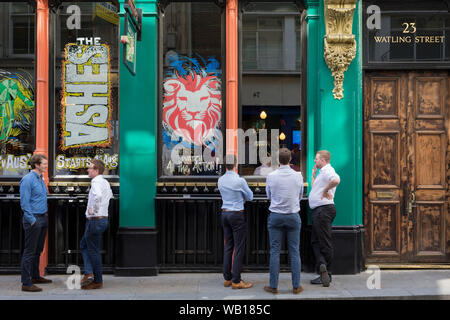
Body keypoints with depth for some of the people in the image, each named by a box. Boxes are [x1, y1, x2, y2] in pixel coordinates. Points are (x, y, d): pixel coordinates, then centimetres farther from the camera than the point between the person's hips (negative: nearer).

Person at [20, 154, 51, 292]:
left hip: (42, 218, 9)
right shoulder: (28, 179, -14)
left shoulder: (41, 178, 14)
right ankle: (26, 283, -2)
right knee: (29, 251, -5)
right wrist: (32, 221, -17)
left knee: (38, 250, 17)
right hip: (33, 219, -9)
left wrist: (44, 216, 17)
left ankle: (35, 276, 29)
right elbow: (24, 202, -17)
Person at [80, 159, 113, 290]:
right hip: (103, 219, 10)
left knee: (94, 251, 1)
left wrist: (93, 209, -26)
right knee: (84, 245, 19)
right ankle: (89, 273, 11)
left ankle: (98, 281, 10)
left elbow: (98, 195, -40)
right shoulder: (105, 182, 12)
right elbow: (110, 195, 32)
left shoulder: (96, 182, -18)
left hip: (95, 220, -10)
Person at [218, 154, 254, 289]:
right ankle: (236, 281, 1)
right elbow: (250, 197, -1)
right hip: (237, 214, -7)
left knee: (228, 246, 13)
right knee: (239, 248, -1)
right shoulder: (239, 181, -15)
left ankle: (227, 278, 18)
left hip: (224, 213, 7)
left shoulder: (220, 180, 4)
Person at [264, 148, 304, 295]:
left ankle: (273, 286, 7)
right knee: (294, 251, 6)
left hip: (275, 216, -1)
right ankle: (296, 286, 10)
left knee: (275, 251, 4)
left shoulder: (271, 176, -7)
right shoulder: (298, 176, -4)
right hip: (293, 216, 1)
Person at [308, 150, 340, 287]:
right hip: (318, 211, 11)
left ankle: (327, 274, 1)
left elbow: (336, 180, -37)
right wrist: (313, 174, 27)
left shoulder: (327, 171, -13)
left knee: (325, 243, -5)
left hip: (324, 210, -11)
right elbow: (314, 187, 32)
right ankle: (322, 265, 1)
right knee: (315, 241, 9)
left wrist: (325, 191, -24)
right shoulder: (322, 172, 20)